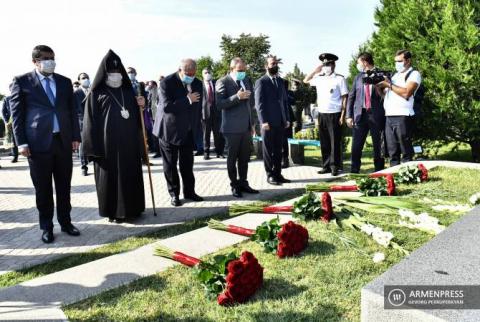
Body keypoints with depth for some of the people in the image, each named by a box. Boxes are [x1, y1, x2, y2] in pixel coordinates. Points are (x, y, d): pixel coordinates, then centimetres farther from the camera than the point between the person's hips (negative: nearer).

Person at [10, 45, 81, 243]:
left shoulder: (65, 82, 12)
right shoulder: (22, 81, 2)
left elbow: (72, 110, 13)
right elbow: (16, 113, -1)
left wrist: (75, 136, 7)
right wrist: (21, 142, -7)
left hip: (63, 141, 3)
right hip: (38, 143, -3)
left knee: (64, 186, 9)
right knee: (43, 188, 5)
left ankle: (65, 222, 22)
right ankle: (46, 227, 17)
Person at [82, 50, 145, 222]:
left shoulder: (128, 90, 12)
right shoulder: (96, 93, -1)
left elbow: (136, 115, 19)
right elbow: (91, 122, -4)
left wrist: (140, 106, -3)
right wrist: (94, 148, -9)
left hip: (129, 143, 4)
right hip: (108, 145, -4)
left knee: (130, 176, 9)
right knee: (110, 177, 3)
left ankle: (131, 208, 21)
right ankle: (113, 211, 15)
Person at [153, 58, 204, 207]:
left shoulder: (197, 83, 1)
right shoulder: (167, 82, -16)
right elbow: (166, 106, -27)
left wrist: (196, 126, 10)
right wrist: (187, 99, -25)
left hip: (188, 131, 4)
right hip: (169, 130, -4)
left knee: (187, 163, 10)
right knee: (170, 164, 6)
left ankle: (189, 191, 23)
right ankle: (174, 194, 18)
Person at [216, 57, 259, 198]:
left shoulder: (247, 80, 13)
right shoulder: (223, 82, -7)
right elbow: (220, 104, -16)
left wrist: (252, 123, 16)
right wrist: (237, 97, -26)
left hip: (246, 126, 6)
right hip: (232, 127, -6)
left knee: (245, 157, 11)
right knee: (232, 158, 5)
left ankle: (243, 183, 22)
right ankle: (234, 186, 15)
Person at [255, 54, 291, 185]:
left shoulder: (280, 80, 15)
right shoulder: (261, 82, -4)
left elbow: (284, 100, 17)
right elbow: (259, 103, -10)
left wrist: (287, 118, 11)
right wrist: (264, 121, -16)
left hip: (281, 122, 6)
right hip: (268, 122, -6)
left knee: (278, 150, 10)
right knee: (268, 150, 4)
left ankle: (277, 173, 18)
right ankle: (270, 175, 12)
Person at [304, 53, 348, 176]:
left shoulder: (339, 79, -3)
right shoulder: (319, 78, 10)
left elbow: (344, 97, -4)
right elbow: (305, 80, 25)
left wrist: (342, 115, -11)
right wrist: (315, 70, 12)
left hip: (334, 114, -5)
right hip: (322, 114, 5)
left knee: (335, 142, 1)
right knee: (324, 142, 9)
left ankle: (335, 166, 9)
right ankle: (326, 166, 17)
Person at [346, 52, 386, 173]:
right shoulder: (358, 77, 14)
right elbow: (351, 97, 12)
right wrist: (349, 116, 6)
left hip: (376, 114, -3)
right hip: (360, 114, 3)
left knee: (378, 146, 4)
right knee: (356, 145, 1)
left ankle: (379, 171, 14)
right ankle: (354, 171, 9)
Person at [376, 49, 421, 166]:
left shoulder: (414, 74, 2)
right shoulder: (395, 75, 24)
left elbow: (406, 93, -14)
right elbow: (385, 93, 21)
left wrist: (389, 84, -8)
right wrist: (379, 86, 2)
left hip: (403, 117, -7)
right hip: (389, 117, 7)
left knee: (406, 152, -4)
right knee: (393, 152, 7)